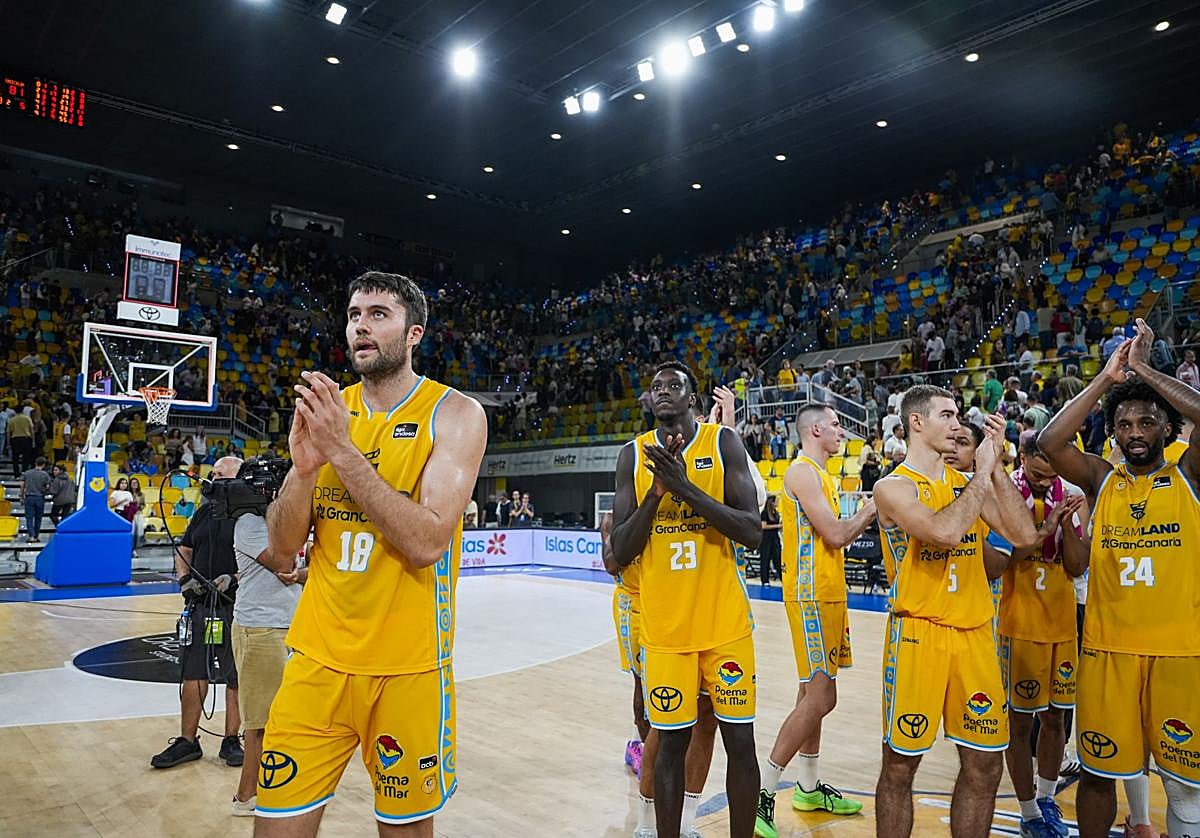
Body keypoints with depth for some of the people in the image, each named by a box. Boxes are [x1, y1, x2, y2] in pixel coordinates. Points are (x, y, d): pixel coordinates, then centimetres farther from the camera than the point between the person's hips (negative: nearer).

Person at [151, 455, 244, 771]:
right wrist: (184, 579, 3)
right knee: (193, 675, 10)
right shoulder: (205, 511, 12)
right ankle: (187, 741, 22)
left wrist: (234, 579, -24)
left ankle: (231, 741, 20)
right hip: (200, 605, 6)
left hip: (236, 607, -5)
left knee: (236, 678, 7)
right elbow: (184, 549, 19)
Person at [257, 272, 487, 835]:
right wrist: (304, 465, -15)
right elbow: (282, 549, 3)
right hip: (319, 658, 3)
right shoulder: (326, 409, 5)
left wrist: (343, 451, -22)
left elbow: (425, 542, -21)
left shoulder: (455, 414, -8)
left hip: (408, 665, -3)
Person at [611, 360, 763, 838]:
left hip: (725, 620, -1)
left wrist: (686, 486, -20)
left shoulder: (723, 444, -2)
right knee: (671, 743, 10)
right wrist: (657, 490, -15)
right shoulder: (634, 456, 3)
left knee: (739, 739, 8)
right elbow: (620, 554, -2)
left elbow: (752, 532, -11)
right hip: (664, 625, 1)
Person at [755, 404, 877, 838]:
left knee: (813, 694, 15)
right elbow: (835, 535, -18)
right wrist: (867, 512, -3)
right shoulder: (802, 472, -14)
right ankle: (761, 791, -2)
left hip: (828, 594, 10)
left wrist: (866, 516, 8)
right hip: (811, 595, -10)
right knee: (819, 698, -10)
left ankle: (810, 788, 26)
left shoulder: (821, 475, 17)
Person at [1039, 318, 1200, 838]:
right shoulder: (1101, 479, 5)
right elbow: (1050, 442, -12)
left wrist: (1145, 370, -14)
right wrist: (1107, 379, -11)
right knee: (1099, 771, 10)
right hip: (1106, 648, 1)